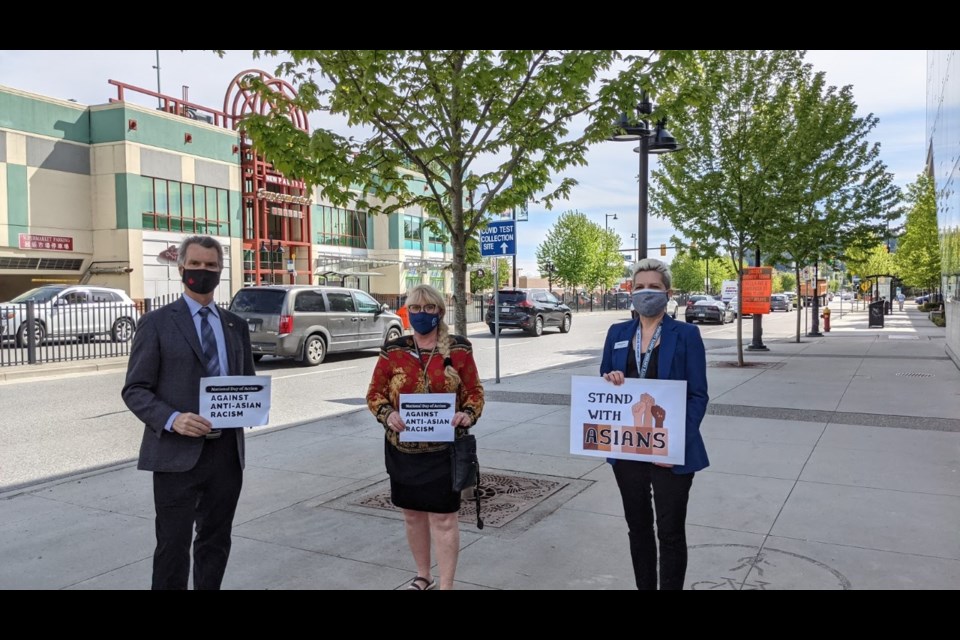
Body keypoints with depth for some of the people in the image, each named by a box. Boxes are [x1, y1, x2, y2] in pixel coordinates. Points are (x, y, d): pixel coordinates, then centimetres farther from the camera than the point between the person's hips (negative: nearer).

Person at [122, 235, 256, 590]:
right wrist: (171, 419, -22)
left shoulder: (236, 325, 12)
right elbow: (135, 390, -4)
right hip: (177, 453, -4)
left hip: (227, 451, 4)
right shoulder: (156, 323, -1)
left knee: (216, 542, 14)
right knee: (173, 545, 1)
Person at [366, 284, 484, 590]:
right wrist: (387, 414, -16)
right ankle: (423, 575, 36)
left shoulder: (458, 349, -2)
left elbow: (475, 390, 3)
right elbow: (375, 392, 4)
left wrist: (468, 414, -18)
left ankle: (446, 585, 13)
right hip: (402, 448, 3)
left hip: (443, 448, -2)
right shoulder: (393, 350, 1)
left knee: (443, 518, 0)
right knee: (412, 514, 16)